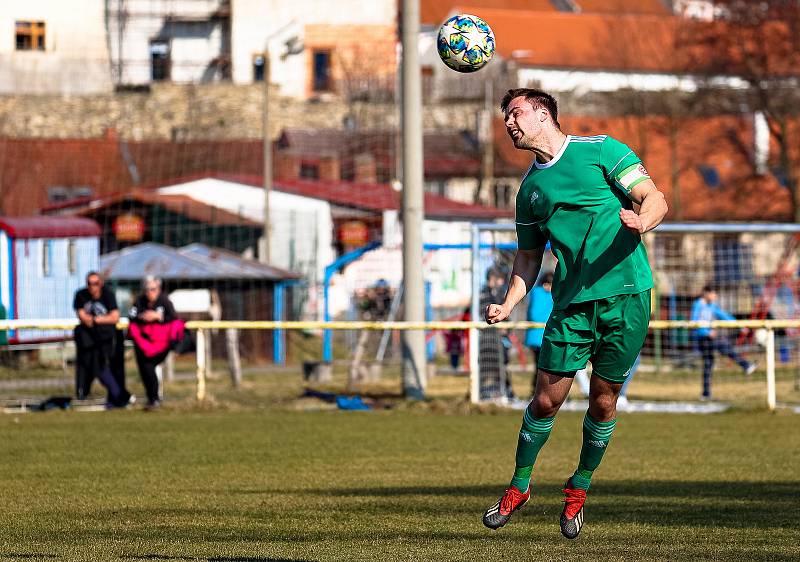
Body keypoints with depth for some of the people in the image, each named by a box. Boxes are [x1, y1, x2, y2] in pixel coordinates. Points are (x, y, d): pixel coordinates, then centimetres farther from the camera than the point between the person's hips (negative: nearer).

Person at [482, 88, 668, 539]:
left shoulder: (601, 150, 0)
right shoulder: (530, 188, 15)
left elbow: (656, 199, -6)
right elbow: (529, 256, 22)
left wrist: (640, 223, -28)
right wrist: (508, 304, 7)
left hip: (627, 294, -3)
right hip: (572, 302, 3)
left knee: (604, 400, 3)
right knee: (547, 399, -2)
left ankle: (579, 487, 21)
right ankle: (519, 487, 16)